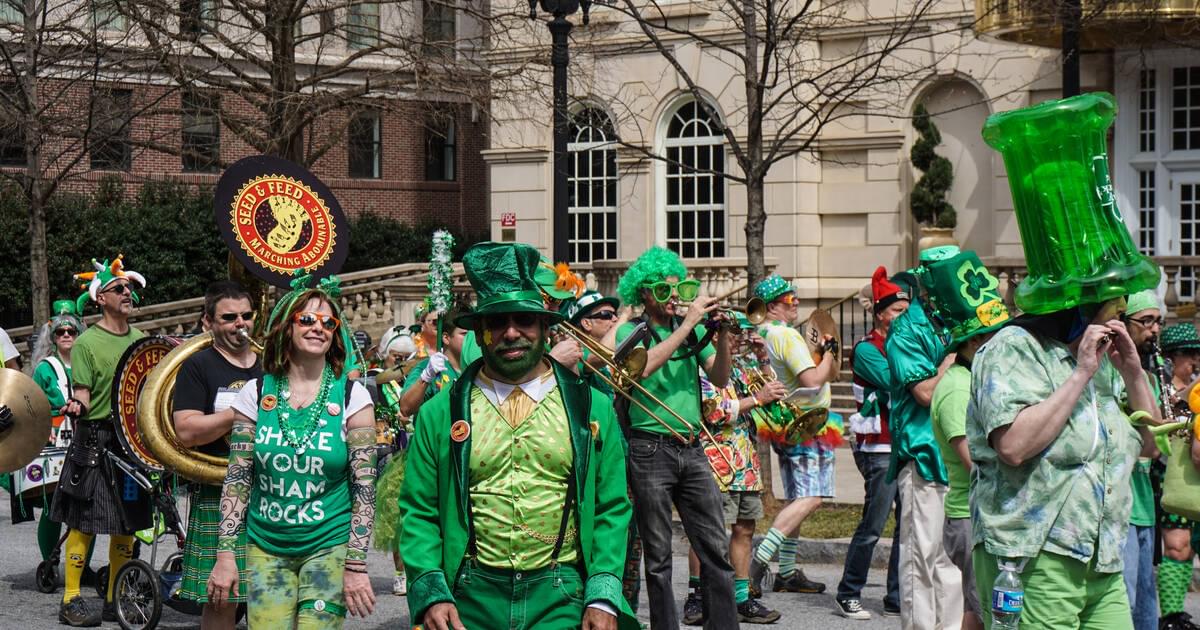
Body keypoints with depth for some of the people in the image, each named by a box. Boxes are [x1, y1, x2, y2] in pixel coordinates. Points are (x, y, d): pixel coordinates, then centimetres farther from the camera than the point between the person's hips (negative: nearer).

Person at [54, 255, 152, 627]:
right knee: (84, 521, -5)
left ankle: (115, 600, 17)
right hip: (95, 442, -6)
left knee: (127, 524, 8)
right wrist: (76, 405, -29)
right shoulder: (87, 342, -5)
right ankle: (72, 600, 2)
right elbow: (82, 392, -9)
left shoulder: (141, 340, 13)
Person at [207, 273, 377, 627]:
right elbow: (237, 481, 3)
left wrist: (356, 566, -10)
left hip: (329, 547, -2)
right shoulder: (256, 393, 1)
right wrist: (226, 554, -3)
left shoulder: (352, 397, -4)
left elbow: (365, 488, -5)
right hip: (265, 546, 2)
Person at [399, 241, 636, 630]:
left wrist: (603, 596, -6)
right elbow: (419, 513, 4)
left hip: (563, 599, 0)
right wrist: (429, 592, -9)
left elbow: (611, 510, 4)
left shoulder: (591, 408, 6)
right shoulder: (440, 414, 5)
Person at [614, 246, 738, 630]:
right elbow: (643, 367, -20)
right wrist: (687, 324, -18)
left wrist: (722, 336, -12)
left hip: (692, 449, 4)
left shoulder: (694, 329, 13)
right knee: (658, 557, 2)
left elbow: (720, 379, 5)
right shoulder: (630, 332, 1)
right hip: (651, 450, -4)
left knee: (716, 550, 1)